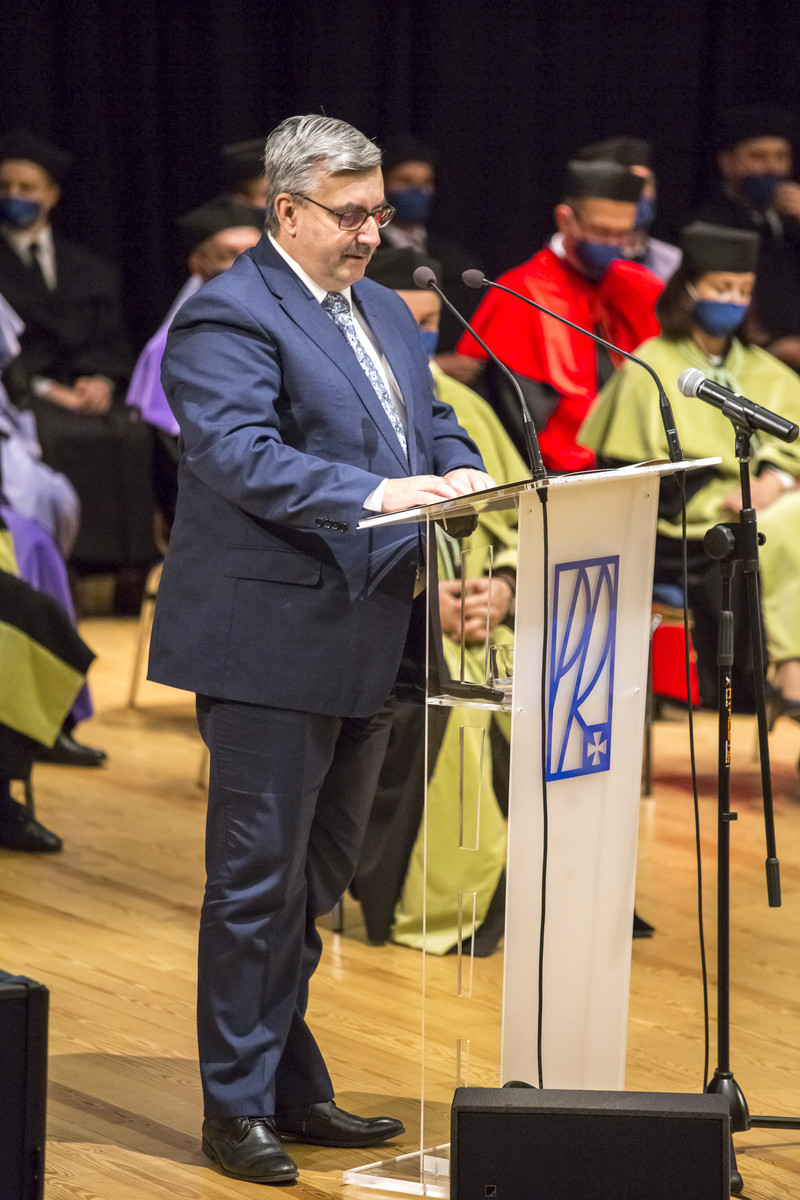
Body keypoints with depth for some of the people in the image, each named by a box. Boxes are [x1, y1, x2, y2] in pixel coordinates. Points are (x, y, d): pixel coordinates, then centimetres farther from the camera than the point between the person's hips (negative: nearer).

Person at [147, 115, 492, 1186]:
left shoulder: (385, 312, 17)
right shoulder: (227, 318, -12)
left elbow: (432, 419, 18)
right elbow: (241, 454, -24)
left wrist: (458, 471, -6)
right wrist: (374, 493, -33)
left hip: (364, 641, 9)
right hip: (273, 643, -9)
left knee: (316, 875, 16)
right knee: (260, 879, -3)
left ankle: (292, 1086, 27)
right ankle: (237, 1107, 5)